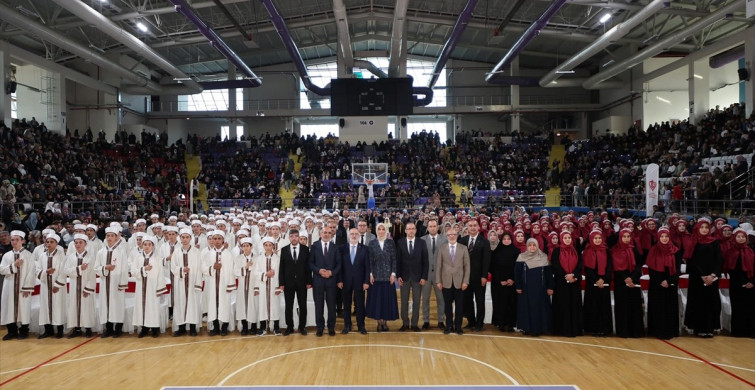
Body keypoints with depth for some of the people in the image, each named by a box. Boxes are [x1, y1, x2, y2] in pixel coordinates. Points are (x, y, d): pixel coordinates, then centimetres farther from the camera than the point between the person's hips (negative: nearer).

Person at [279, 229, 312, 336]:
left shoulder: (305, 249, 0)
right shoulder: (284, 250, 1)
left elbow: (308, 266, 0)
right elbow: (282, 267, 1)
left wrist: (309, 282, -4)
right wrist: (281, 283, -4)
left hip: (302, 282, 0)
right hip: (288, 282, 0)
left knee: (303, 306, 6)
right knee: (288, 306, 7)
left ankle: (302, 327, 17)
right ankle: (289, 327, 17)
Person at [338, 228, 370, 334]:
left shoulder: (364, 249, 2)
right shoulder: (342, 249, 3)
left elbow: (367, 266, 0)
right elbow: (340, 265, 2)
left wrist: (366, 281, -6)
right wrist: (339, 280, -5)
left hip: (359, 281, 0)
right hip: (346, 281, 0)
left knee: (360, 304, 6)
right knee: (346, 304, 7)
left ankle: (361, 326, 16)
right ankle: (347, 326, 18)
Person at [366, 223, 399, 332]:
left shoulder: (391, 243, 3)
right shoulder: (372, 243, 4)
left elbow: (394, 259, 1)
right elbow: (370, 260, 2)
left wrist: (393, 273, -6)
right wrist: (370, 274, -5)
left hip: (388, 275, 0)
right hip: (376, 275, 0)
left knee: (387, 297, 1)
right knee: (376, 298, 1)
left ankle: (385, 321, 10)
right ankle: (379, 322, 9)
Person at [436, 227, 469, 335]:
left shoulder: (463, 248, 4)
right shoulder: (442, 249, 5)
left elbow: (467, 266, 2)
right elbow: (438, 266, 5)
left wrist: (465, 281, -5)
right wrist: (439, 281, -1)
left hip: (459, 282, 0)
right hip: (446, 282, 0)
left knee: (459, 305, 4)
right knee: (448, 305, 5)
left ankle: (458, 326, 14)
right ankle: (449, 325, 16)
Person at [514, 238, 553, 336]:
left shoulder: (544, 257, 3)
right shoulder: (521, 257, 0)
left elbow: (549, 273, 4)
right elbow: (517, 272, -1)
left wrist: (550, 287, -1)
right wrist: (518, 286, -7)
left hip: (540, 288, 1)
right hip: (526, 288, 0)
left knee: (539, 307, 2)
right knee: (526, 308, 3)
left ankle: (539, 328, 9)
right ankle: (527, 328, 10)